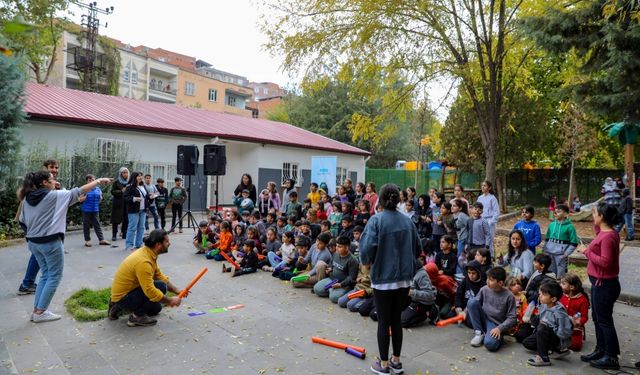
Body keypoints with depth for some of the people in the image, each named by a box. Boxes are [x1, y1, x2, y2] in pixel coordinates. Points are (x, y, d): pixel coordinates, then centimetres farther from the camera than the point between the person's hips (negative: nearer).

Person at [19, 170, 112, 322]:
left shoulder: (27, 199, 7)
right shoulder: (54, 196, -13)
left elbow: (22, 221, 13)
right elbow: (78, 191, -10)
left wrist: (31, 234, 22)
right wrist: (99, 181, -3)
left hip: (33, 243, 8)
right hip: (50, 242, -8)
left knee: (45, 275, 18)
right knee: (55, 276, 4)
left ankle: (37, 310, 19)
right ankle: (40, 312, 6)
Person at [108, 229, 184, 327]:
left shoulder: (148, 253, 0)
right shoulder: (143, 261, -30)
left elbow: (159, 276, 9)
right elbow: (150, 291, -31)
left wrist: (176, 290, 4)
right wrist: (170, 300, -19)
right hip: (122, 298, -10)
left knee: (156, 308, 23)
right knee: (161, 287, -23)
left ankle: (119, 307, 19)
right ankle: (137, 316, -9)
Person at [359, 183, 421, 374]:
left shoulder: (376, 219, -13)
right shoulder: (407, 220, 3)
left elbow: (367, 247, -21)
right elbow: (418, 248, 8)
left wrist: (367, 261, 0)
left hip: (383, 278, -5)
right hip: (404, 278, 5)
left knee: (383, 322, 8)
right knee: (397, 319, 18)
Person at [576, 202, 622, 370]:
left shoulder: (608, 236, -23)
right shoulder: (605, 232, 6)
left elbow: (605, 262, -26)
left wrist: (586, 251, -18)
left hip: (604, 285, -10)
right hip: (600, 283, 10)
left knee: (604, 320, 2)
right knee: (597, 318, 19)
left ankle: (611, 358, 15)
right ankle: (600, 350, 32)